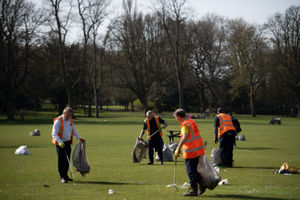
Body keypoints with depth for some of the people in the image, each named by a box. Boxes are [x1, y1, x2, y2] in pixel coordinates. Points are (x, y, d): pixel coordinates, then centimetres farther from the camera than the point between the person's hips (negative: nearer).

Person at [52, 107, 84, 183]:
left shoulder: (70, 120, 7)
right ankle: (62, 177, -1)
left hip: (68, 142, 6)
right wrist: (60, 142, -32)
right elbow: (54, 133, -19)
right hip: (60, 143, -6)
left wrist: (79, 137, 9)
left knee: (67, 160, 9)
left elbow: (73, 130, 22)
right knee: (61, 160, -6)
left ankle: (65, 175, 20)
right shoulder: (58, 121, -14)